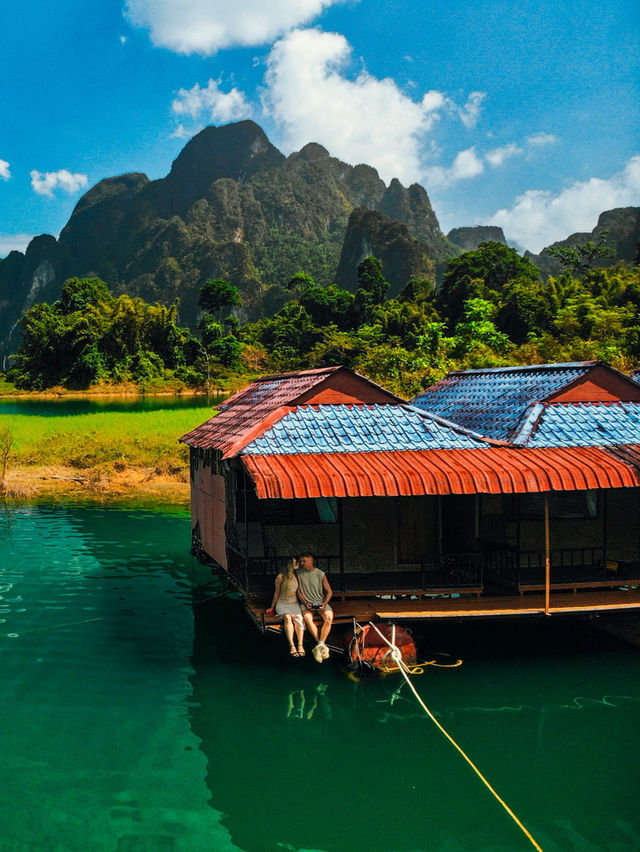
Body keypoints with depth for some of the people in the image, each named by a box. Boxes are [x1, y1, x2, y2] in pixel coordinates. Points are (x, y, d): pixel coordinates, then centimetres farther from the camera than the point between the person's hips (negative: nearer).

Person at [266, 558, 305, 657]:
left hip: (294, 603, 3)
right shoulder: (281, 577, -1)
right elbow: (277, 593, 6)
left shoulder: (297, 576, 9)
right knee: (287, 617, -34)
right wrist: (272, 607, 9)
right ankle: (292, 645, -39)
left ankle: (300, 645, -34)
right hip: (282, 603, -3)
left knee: (298, 617, -29)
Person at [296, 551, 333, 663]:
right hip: (306, 603, 0)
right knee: (307, 617, -32)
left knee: (329, 617, -30)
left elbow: (329, 592, 5)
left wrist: (324, 604, -10)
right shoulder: (299, 573, 4)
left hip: (320, 602, 0)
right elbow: (299, 592, 8)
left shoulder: (321, 574, 1)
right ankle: (322, 646, -29)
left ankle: (319, 646, -32)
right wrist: (305, 603, -7)